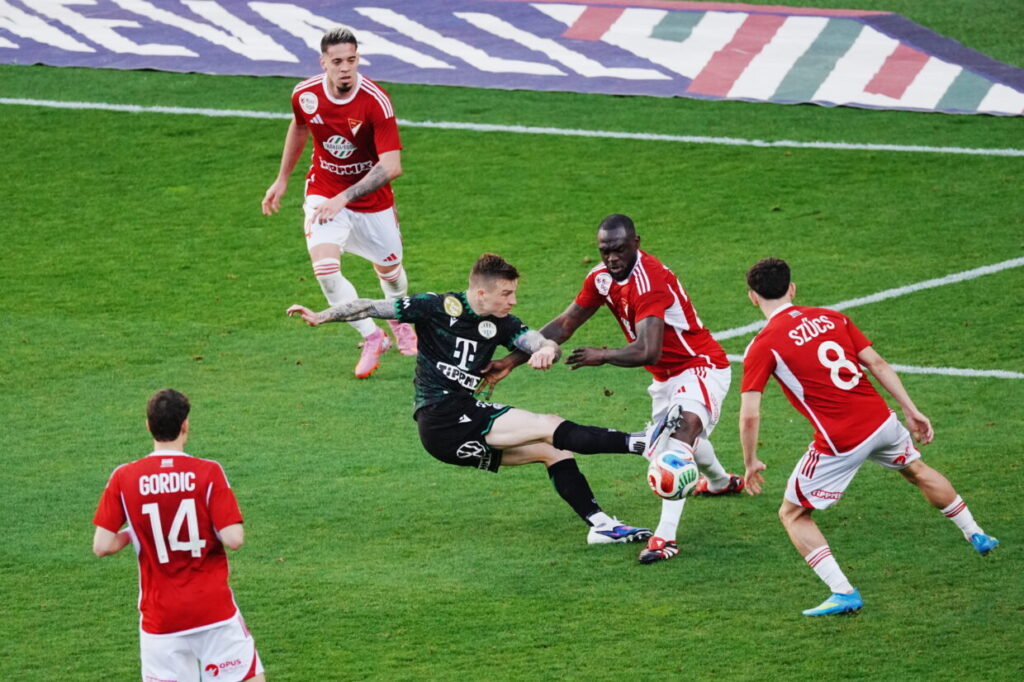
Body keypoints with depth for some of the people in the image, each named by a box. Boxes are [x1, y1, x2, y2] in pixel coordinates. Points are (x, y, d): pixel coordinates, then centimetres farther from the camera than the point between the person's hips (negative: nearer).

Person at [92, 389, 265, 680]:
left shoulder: (123, 478, -4)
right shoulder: (208, 472, -9)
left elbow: (102, 546, -5)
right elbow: (234, 539, -14)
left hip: (160, 619, 2)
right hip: (214, 609, -2)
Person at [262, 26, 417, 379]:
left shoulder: (376, 102, -26)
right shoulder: (305, 95, -14)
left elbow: (391, 166, -29)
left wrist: (344, 198, -34)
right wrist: (282, 179, 18)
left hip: (372, 201, -1)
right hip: (324, 193, 1)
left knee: (390, 270, 16)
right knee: (325, 268, -20)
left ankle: (399, 320, 53)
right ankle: (372, 337, 0)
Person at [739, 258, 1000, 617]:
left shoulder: (762, 347, -6)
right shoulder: (831, 317, 8)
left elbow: (749, 415, -11)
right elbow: (877, 363, 7)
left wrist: (751, 462, 3)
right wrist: (912, 412, 11)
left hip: (840, 444, -5)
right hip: (881, 421, 5)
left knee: (793, 515, 11)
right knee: (917, 469, 35)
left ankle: (843, 592, -2)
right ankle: (977, 536, 49)